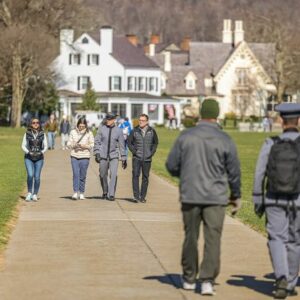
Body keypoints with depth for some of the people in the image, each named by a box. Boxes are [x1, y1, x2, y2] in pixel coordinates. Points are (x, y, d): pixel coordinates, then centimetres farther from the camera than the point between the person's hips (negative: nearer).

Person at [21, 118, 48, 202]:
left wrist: (41, 152, -10)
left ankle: (35, 195, 11)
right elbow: (23, 146, 4)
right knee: (30, 175, -16)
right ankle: (29, 193, 2)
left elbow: (45, 146, 8)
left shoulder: (42, 134, 4)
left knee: (37, 177, -2)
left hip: (39, 158, 1)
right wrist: (29, 152, -12)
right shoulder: (27, 134, 2)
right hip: (29, 158, -1)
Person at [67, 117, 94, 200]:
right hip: (74, 156, 0)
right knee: (76, 174, -10)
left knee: (82, 176, 3)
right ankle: (75, 192, -12)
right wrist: (74, 145, -14)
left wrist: (86, 146, -14)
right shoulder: (73, 132, 6)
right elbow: (69, 144, 7)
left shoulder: (89, 133, 3)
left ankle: (81, 193, 13)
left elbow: (92, 145, 4)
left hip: (85, 157, 0)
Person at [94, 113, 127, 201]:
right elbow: (97, 141, 2)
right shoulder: (101, 128, 0)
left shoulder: (118, 130, 1)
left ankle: (111, 194, -12)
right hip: (103, 156, 1)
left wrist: (124, 159, 6)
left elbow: (122, 145, 6)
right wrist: (97, 153, -9)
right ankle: (105, 192, 29)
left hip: (114, 156, -1)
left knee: (114, 175, -14)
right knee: (103, 175, 8)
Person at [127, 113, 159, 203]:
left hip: (147, 159, 1)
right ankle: (136, 196, -10)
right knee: (135, 176, -11)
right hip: (137, 158, -1)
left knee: (145, 177, 5)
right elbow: (129, 142, 8)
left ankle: (143, 197, 12)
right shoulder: (134, 131, 0)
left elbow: (155, 142, 15)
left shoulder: (152, 131, 3)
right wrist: (133, 151, -3)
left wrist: (152, 152, 3)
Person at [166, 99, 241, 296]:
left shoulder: (186, 137, -2)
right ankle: (207, 281, -11)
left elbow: (171, 165, 2)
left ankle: (189, 279, 24)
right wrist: (236, 196, 13)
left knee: (191, 237, 14)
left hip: (190, 196, 2)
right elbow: (234, 172, -1)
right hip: (216, 197, -2)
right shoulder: (225, 140, -6)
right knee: (212, 240, -1)